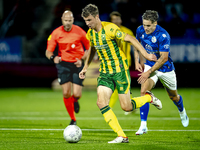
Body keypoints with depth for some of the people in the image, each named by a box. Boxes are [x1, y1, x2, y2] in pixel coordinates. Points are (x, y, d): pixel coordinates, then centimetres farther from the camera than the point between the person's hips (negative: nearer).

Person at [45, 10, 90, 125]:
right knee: (66, 93, -8)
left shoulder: (79, 32, -6)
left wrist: (82, 59, -10)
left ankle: (75, 102, 30)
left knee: (76, 94, -11)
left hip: (77, 64, -1)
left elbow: (89, 48, 5)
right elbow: (48, 51, 0)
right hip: (63, 64, 1)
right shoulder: (56, 33, -3)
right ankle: (73, 119, 10)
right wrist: (53, 57, -22)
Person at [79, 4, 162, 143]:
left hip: (120, 69, -6)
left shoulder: (109, 28, -18)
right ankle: (122, 136, -8)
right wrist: (85, 67, 24)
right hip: (105, 72, 6)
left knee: (126, 107, -5)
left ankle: (149, 97, 26)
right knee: (101, 103, -12)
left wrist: (146, 54, -23)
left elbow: (130, 39, -17)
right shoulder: (90, 34, 5)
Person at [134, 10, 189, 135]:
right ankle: (143, 125, -21)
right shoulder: (140, 30, -12)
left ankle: (182, 112, 53)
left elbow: (164, 58, -28)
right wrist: (136, 61, -1)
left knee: (173, 96, 17)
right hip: (149, 66, 3)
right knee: (144, 91, -23)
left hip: (166, 69, -3)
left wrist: (149, 72, -30)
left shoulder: (163, 36, -29)